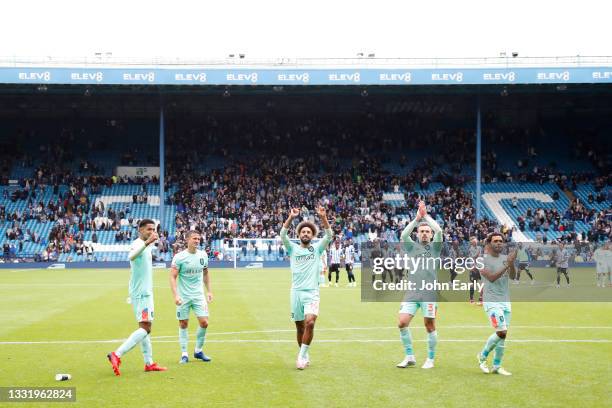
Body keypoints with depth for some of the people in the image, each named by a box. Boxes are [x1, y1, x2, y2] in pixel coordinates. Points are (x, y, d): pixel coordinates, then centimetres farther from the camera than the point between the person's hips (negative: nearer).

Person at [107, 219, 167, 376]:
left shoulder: (145, 245, 15)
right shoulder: (137, 244, -16)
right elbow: (132, 256, -42)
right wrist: (147, 242, -55)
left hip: (145, 292, 10)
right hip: (141, 293, -10)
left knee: (145, 328, 12)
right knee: (145, 328, -15)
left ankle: (149, 363, 17)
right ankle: (117, 354, -17)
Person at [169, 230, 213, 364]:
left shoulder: (203, 255, 4)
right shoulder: (179, 257, -10)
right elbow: (173, 277, -12)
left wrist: (209, 291, 12)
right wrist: (175, 296, -22)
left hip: (199, 295, 3)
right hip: (183, 297, -3)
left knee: (204, 323, -4)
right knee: (183, 325, 2)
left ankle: (198, 351, 14)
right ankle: (184, 354, 13)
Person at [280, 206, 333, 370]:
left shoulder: (317, 248, 8)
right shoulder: (293, 248, 9)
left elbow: (329, 235, -7)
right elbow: (283, 235, -7)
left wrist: (323, 217, -21)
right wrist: (291, 218, -21)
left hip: (312, 292, -2)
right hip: (296, 292, 2)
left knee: (310, 322, -21)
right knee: (300, 327, 7)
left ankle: (302, 356, -12)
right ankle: (305, 356, 24)